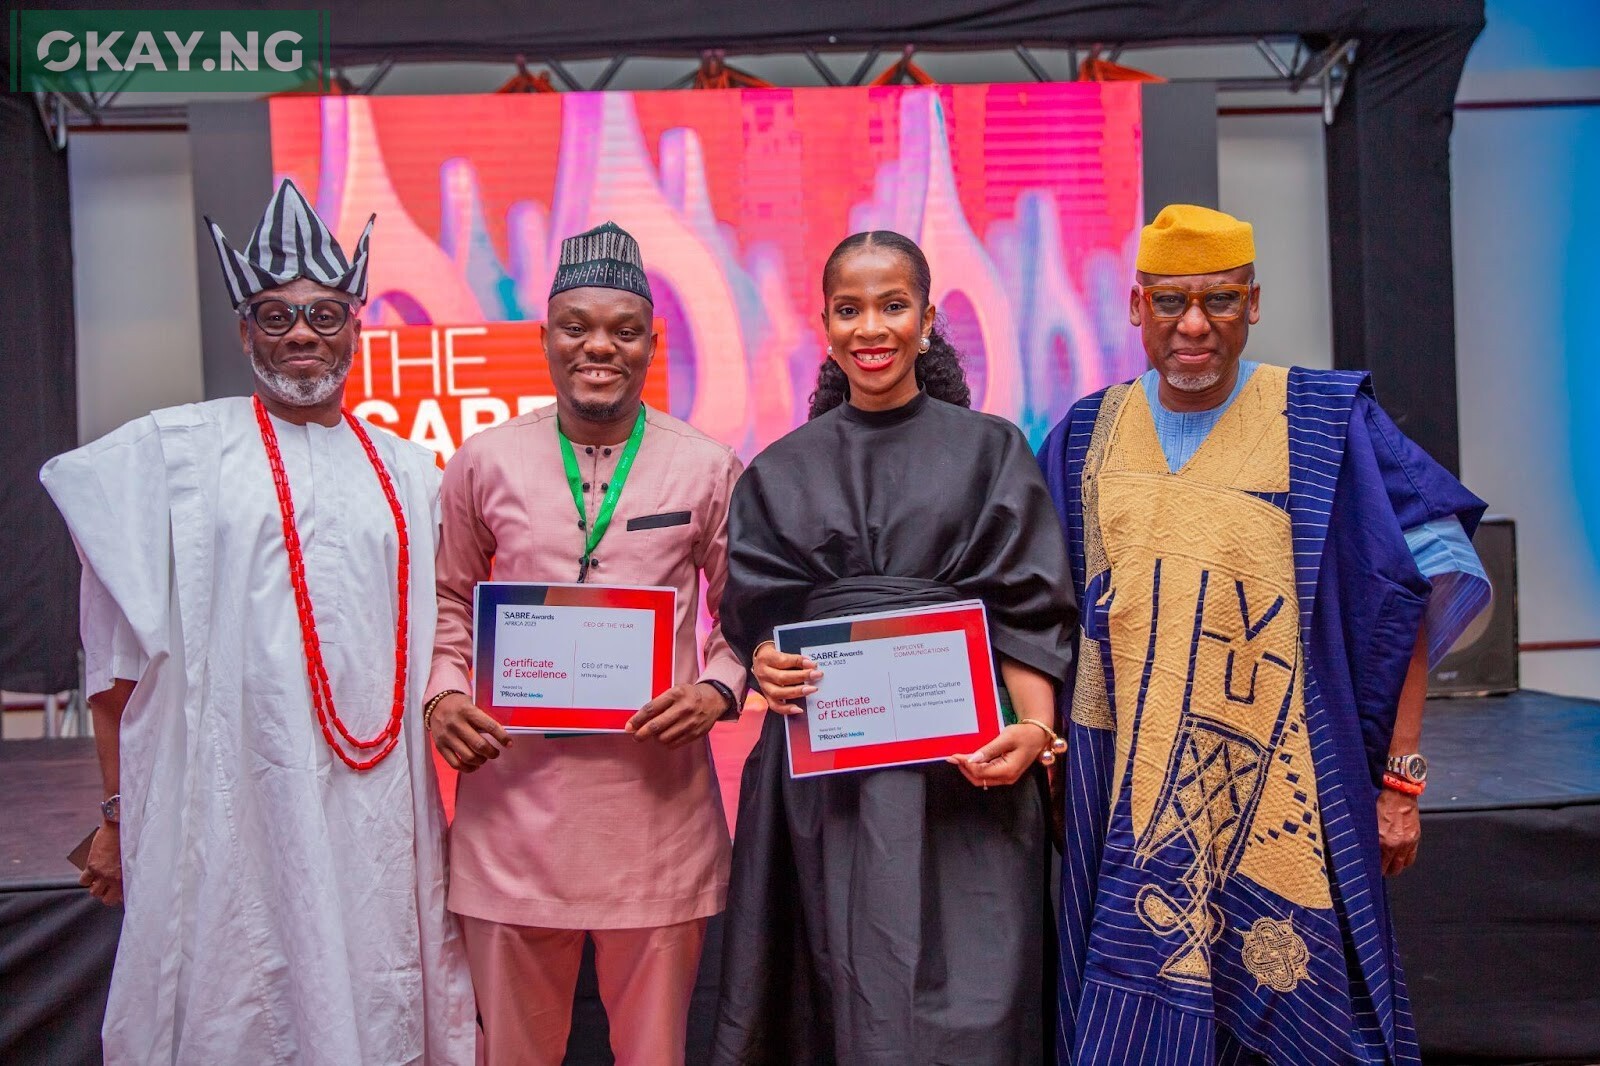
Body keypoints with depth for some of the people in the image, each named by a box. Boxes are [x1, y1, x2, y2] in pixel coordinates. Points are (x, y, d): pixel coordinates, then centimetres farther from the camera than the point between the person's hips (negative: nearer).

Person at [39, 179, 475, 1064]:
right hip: (227, 809, -3)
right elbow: (120, 661, 2)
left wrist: (465, 812, 13)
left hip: (379, 816, 3)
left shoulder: (407, 473, 12)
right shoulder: (171, 452, 3)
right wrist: (119, 816, -2)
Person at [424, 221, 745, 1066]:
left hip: (656, 797, 0)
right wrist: (442, 693, -2)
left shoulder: (708, 468, 1)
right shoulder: (485, 462, 4)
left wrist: (717, 690, -8)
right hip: (515, 794, 1)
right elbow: (449, 601, 14)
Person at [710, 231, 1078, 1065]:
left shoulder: (990, 451, 7)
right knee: (840, 991, 3)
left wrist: (1036, 728, -16)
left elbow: (1029, 612, 0)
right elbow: (755, 618, 10)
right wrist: (769, 670, -12)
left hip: (962, 766, -1)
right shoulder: (781, 473, 12)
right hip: (823, 770, 2)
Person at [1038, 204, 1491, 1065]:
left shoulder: (1325, 424, -4)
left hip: (1278, 795, -2)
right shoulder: (1085, 436, 6)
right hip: (1122, 793, 3)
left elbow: (1407, 597, -5)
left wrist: (1400, 779, -8)